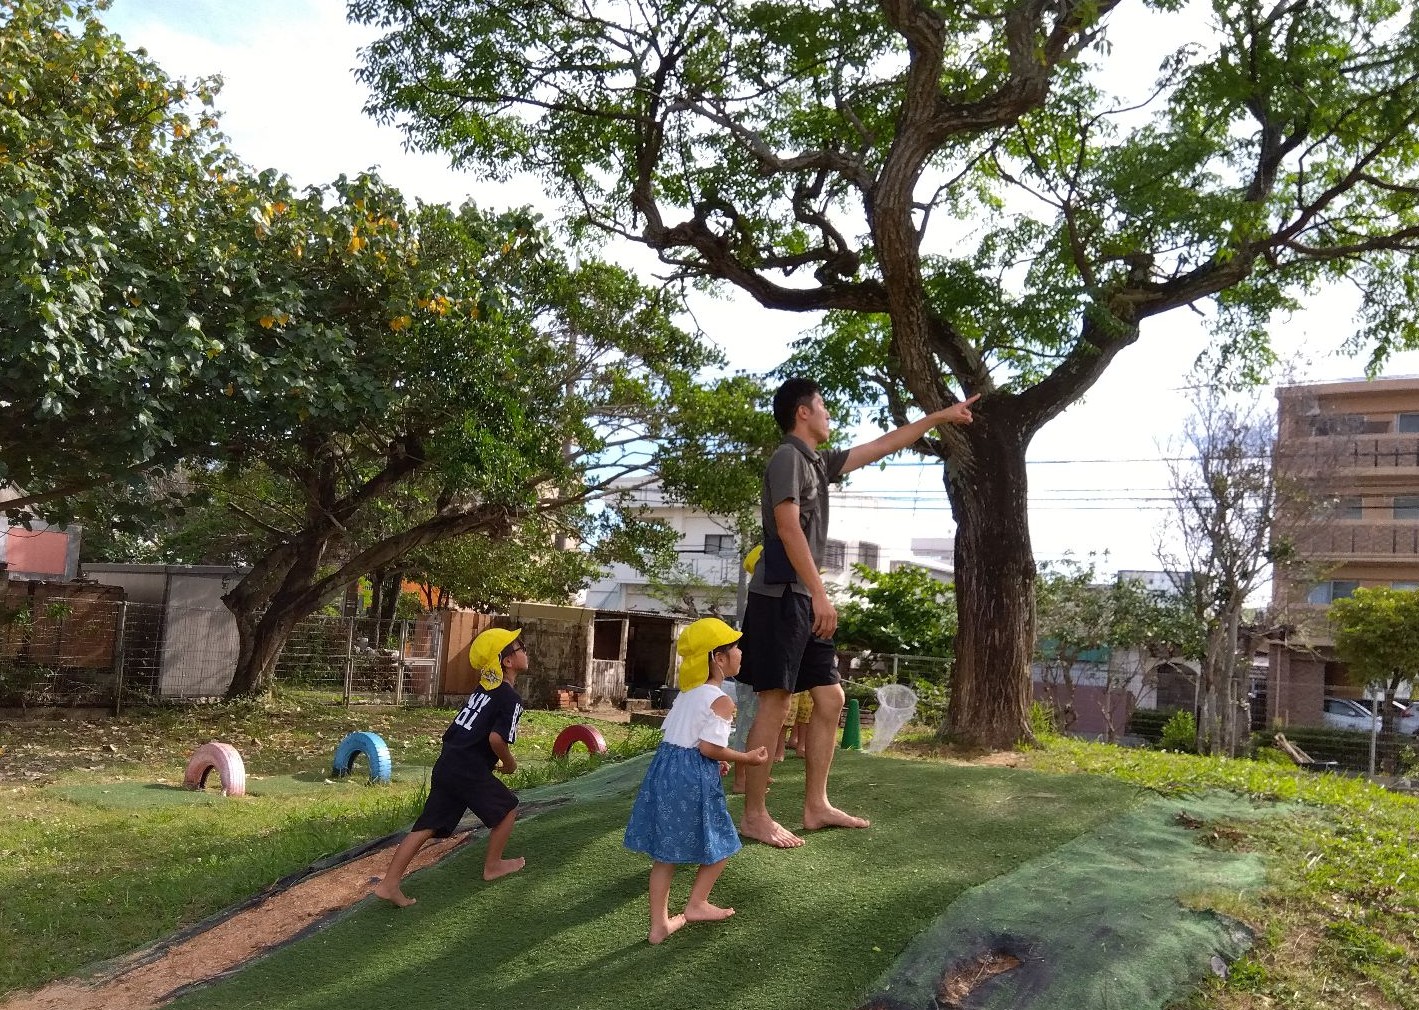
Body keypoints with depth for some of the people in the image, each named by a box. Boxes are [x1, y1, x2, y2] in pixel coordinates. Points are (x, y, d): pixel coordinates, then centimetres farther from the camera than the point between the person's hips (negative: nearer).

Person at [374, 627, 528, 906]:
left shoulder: (483, 689, 17)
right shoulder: (511, 698, -11)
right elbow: (496, 738, -22)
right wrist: (509, 763, -2)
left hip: (446, 765, 8)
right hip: (469, 771, -8)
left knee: (427, 826, 7)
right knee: (507, 808, 14)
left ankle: (389, 883, 2)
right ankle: (493, 865, 27)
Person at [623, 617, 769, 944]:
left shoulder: (687, 693, 14)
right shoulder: (720, 700, -12)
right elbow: (709, 747, -18)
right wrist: (746, 758, -6)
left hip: (664, 767, 8)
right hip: (693, 777, -8)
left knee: (664, 851, 12)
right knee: (719, 844, 14)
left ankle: (659, 923, 18)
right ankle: (696, 904, 24)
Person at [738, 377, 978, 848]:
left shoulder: (818, 462, 20)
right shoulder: (787, 456, -7)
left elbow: (882, 445, 28)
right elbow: (788, 528, -18)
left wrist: (940, 416, 32)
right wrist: (820, 593, -22)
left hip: (803, 599, 10)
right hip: (780, 597, -10)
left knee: (829, 697, 8)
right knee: (774, 702, -8)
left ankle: (816, 807, 13)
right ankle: (754, 815, -2)